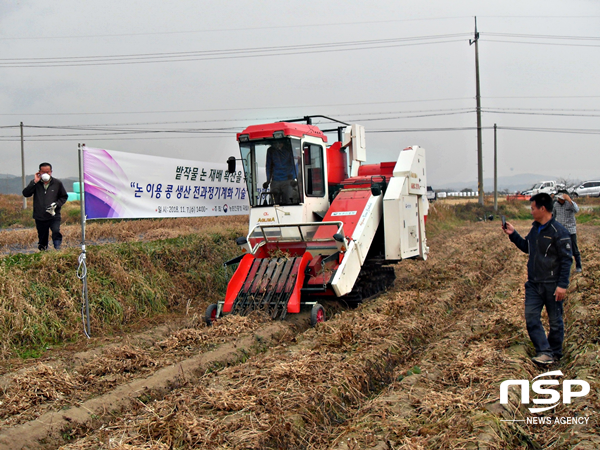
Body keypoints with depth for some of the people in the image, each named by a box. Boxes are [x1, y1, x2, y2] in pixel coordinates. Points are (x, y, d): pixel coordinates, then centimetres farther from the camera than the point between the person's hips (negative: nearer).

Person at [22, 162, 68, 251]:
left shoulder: (57, 183, 4)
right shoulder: (35, 183, 5)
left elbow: (64, 197, 12)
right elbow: (26, 194, -7)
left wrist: (56, 204, -7)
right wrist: (34, 182, -14)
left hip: (54, 216, -2)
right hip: (40, 217, 2)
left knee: (56, 232, -24)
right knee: (42, 238, 9)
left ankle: (57, 249, -20)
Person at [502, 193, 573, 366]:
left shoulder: (559, 232, -15)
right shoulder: (535, 229, 9)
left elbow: (566, 260, -14)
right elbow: (526, 247, 24)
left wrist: (562, 285, -18)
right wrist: (513, 234, 12)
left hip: (552, 285, -7)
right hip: (533, 283, 7)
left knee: (555, 320, 8)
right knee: (531, 317, 0)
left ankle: (555, 353, 23)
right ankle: (544, 351, 3)